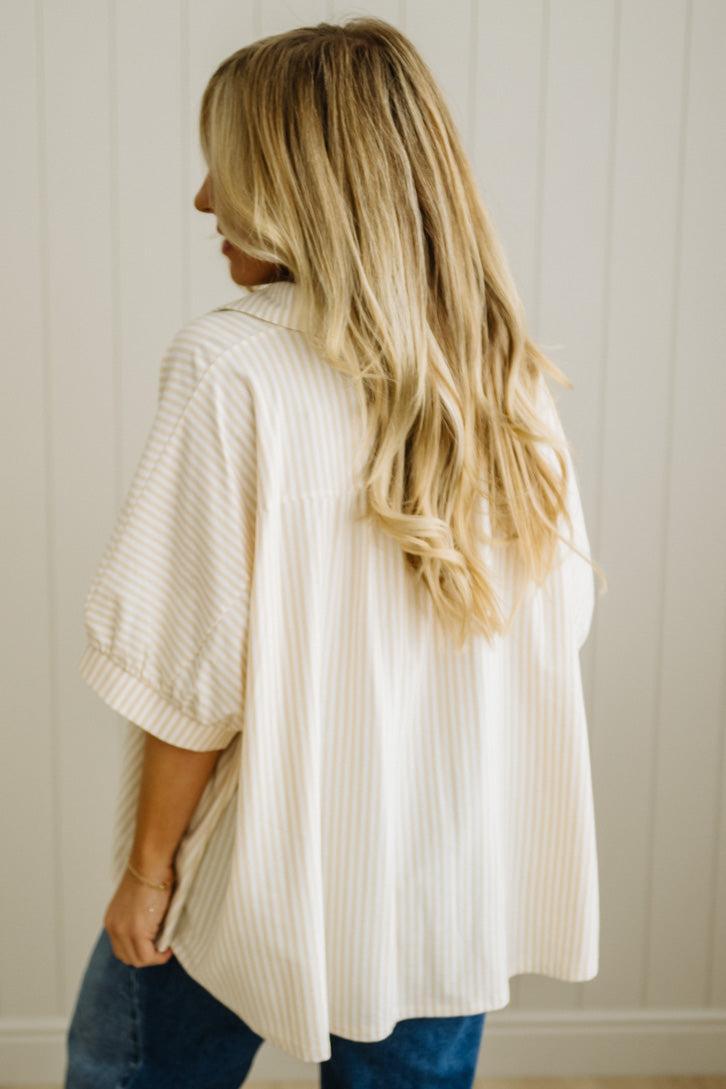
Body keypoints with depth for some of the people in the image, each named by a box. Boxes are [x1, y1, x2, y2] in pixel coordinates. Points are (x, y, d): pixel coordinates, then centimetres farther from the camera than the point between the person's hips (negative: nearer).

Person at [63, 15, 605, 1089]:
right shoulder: (508, 375, -4)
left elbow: (194, 668, -19)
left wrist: (148, 865, -6)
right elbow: (563, 612, 3)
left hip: (268, 874, -4)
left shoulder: (229, 368, -20)